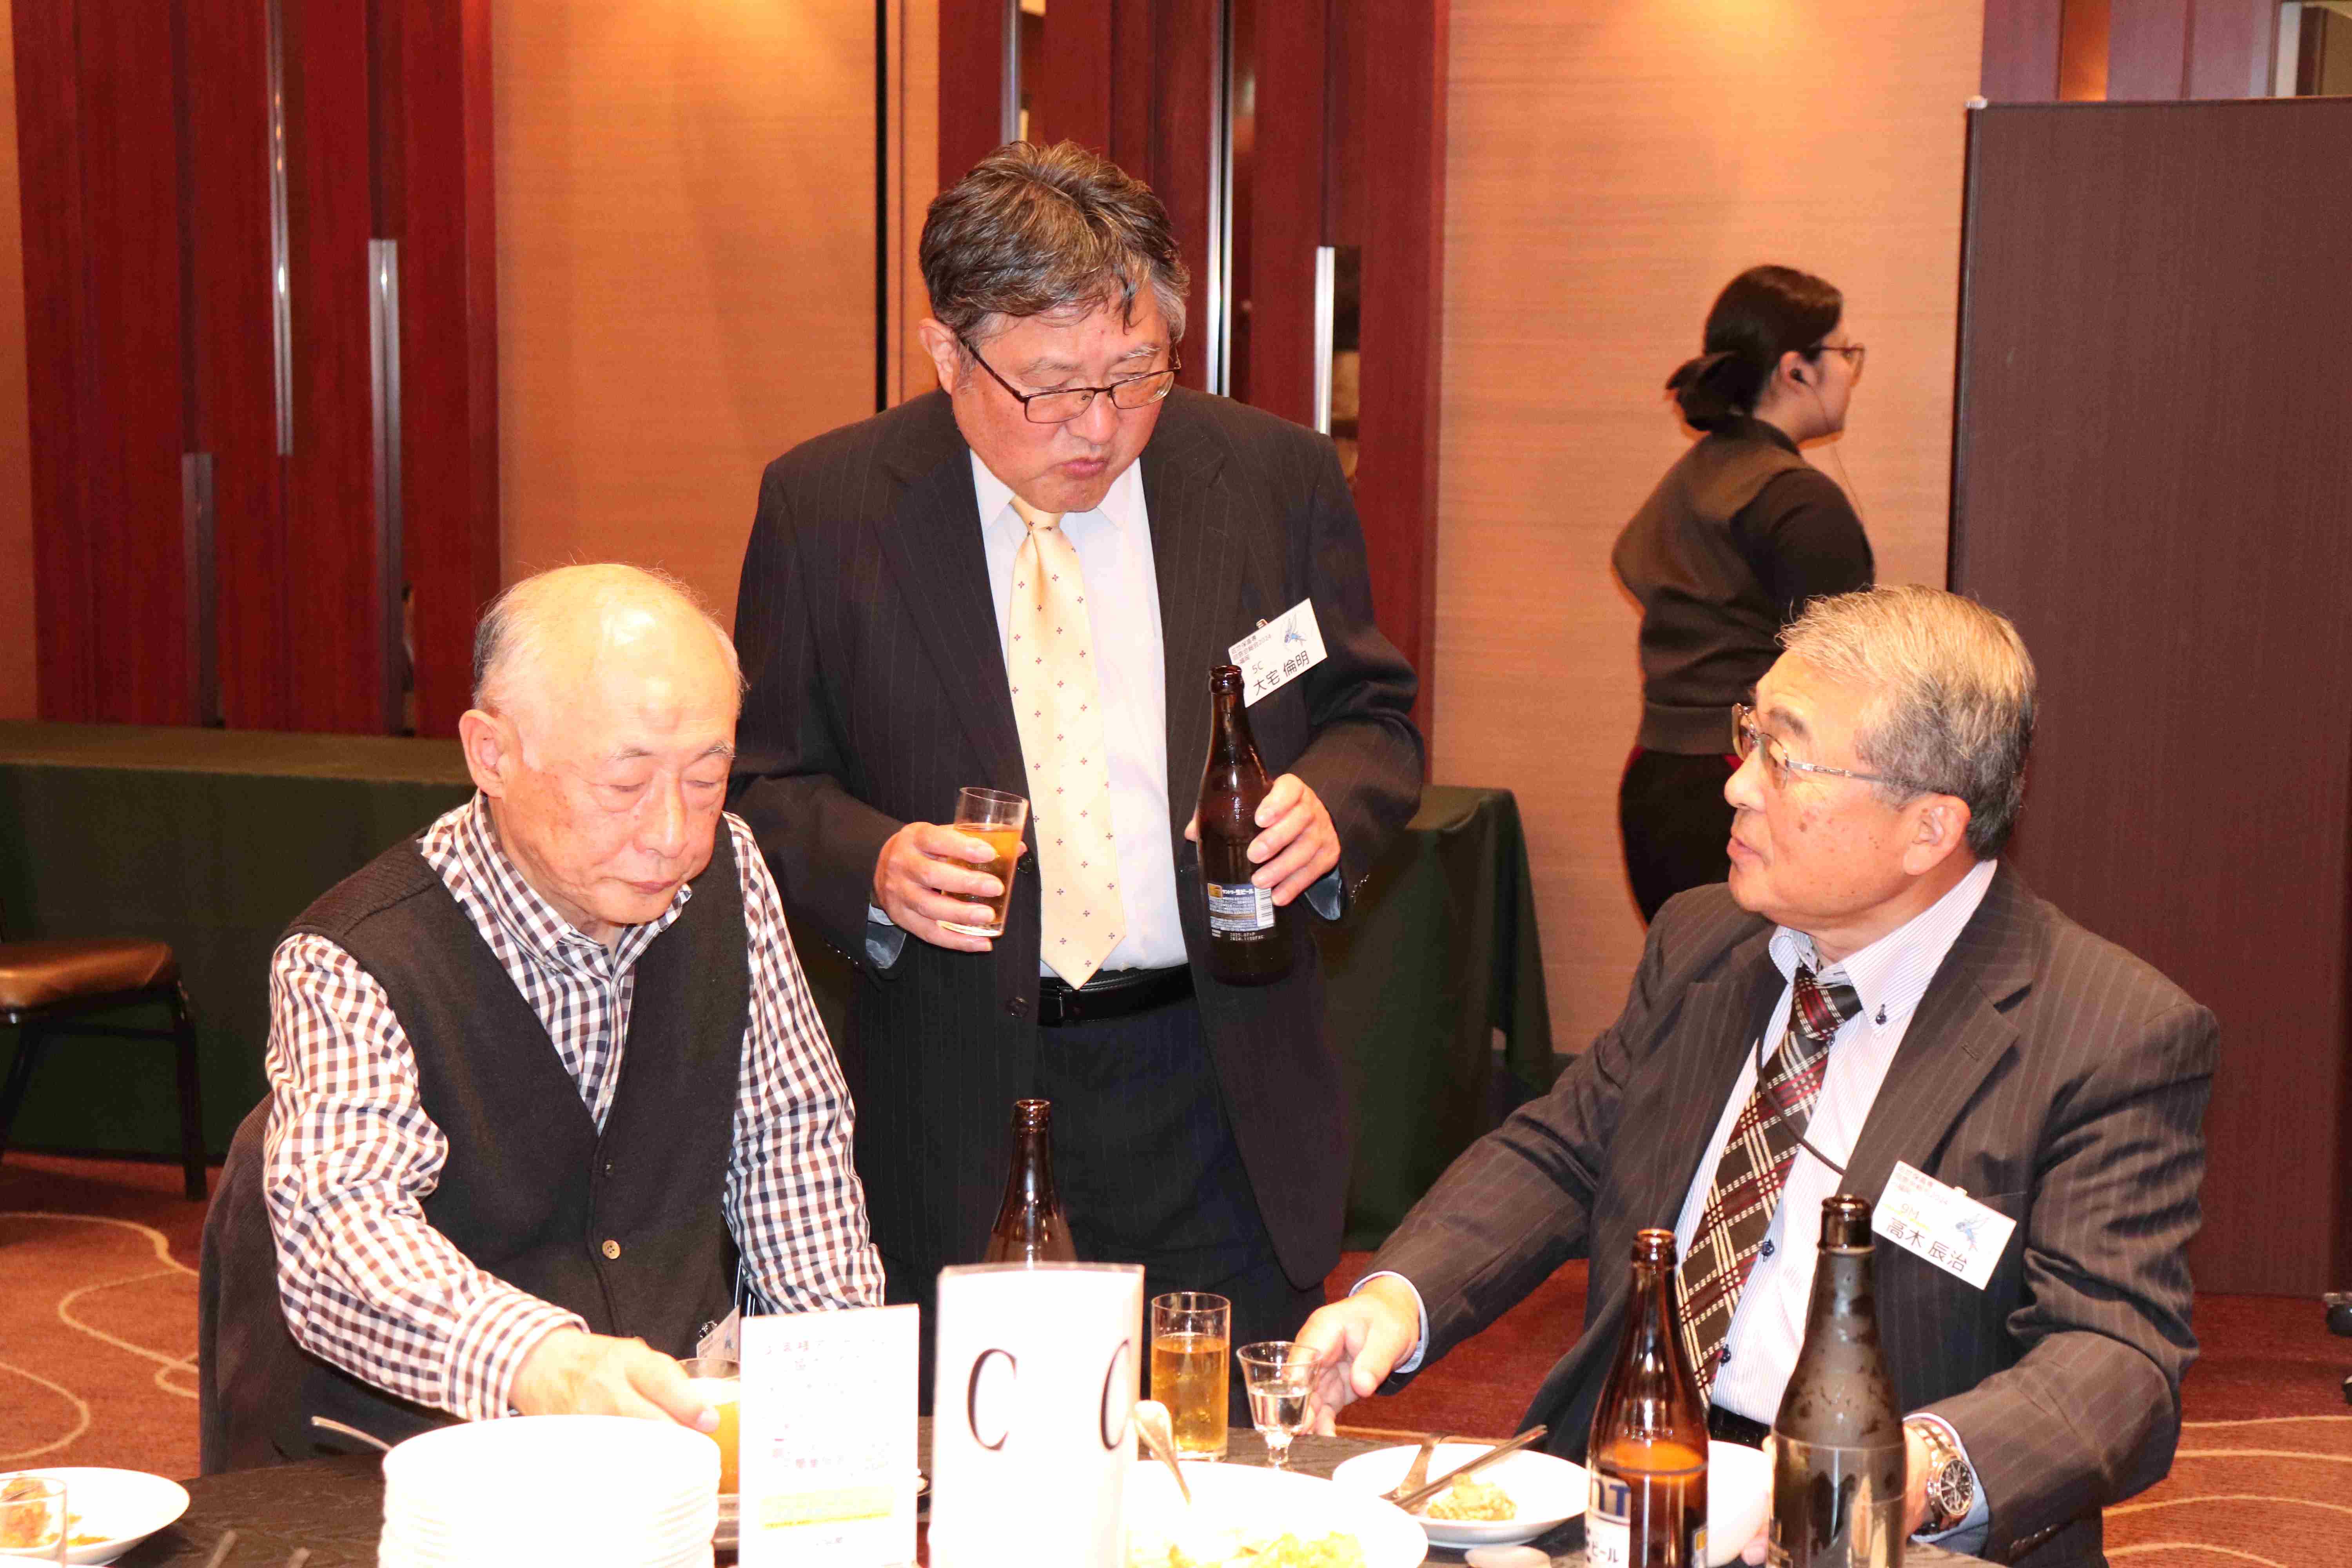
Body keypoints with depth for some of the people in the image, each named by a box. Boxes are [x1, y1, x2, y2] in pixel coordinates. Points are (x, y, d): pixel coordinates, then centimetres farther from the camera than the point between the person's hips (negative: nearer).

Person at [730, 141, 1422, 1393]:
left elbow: (1373, 717, 10)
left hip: (1212, 1102, 1)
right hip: (952, 1119, -1)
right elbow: (768, 785, 4)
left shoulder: (1273, 478, 1)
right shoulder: (823, 507, -1)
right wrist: (872, 866, -16)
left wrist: (1330, 807, -12)